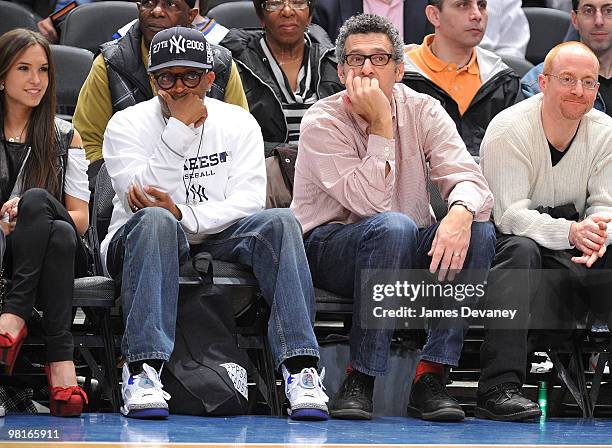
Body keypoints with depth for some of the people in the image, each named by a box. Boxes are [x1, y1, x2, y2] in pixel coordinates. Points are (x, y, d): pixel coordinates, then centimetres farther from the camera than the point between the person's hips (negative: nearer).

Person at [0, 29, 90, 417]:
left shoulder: (65, 137, 13)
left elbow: (80, 219, 6)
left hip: (59, 255, 1)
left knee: (36, 199, -33)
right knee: (53, 222, -35)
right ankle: (61, 356, -45)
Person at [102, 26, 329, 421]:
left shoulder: (238, 124, 6)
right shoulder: (126, 125, 0)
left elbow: (248, 203, -5)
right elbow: (142, 199, -16)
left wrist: (183, 214, -19)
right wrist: (180, 125, -17)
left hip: (216, 240, 2)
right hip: (138, 242, -2)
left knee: (279, 222, -26)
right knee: (155, 221, -38)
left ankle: (300, 367, -35)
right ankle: (143, 371, -45)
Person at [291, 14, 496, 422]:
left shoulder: (422, 111, 0)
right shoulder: (322, 123, -12)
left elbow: (468, 177, -14)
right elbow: (371, 203, -24)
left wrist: (460, 212, -37)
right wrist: (381, 124, -25)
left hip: (408, 252, 4)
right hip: (329, 247, -4)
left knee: (479, 231, -24)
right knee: (394, 226, -36)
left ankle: (430, 378, -25)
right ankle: (361, 381, -30)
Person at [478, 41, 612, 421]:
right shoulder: (508, 131, -13)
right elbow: (511, 215, -22)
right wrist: (571, 232, -40)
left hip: (575, 248, 4)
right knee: (520, 249, -38)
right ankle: (500, 388, -44)